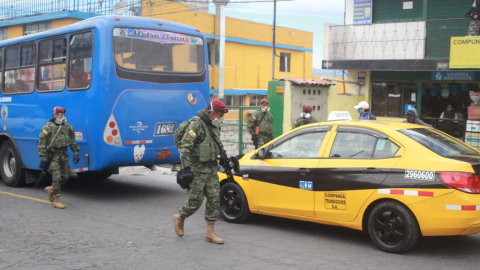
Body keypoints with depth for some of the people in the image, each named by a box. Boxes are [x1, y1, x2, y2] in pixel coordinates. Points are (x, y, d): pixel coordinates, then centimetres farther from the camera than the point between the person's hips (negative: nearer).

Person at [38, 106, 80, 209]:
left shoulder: (68, 127, 10)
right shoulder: (48, 127, -7)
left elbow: (73, 142, 16)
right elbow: (42, 143, -8)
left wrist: (76, 153, 8)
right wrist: (43, 158, -13)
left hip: (64, 155, 6)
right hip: (53, 155, -6)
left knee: (65, 176, 7)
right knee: (56, 177, -11)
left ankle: (51, 189, 32)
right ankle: (56, 200, -2)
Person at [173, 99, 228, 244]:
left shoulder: (214, 126, 12)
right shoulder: (196, 125, -15)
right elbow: (184, 147, -19)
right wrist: (186, 168, -23)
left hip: (211, 169, 8)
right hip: (197, 170, -8)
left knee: (214, 199, 3)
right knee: (195, 201, -3)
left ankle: (210, 233, 9)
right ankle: (180, 218, 26)